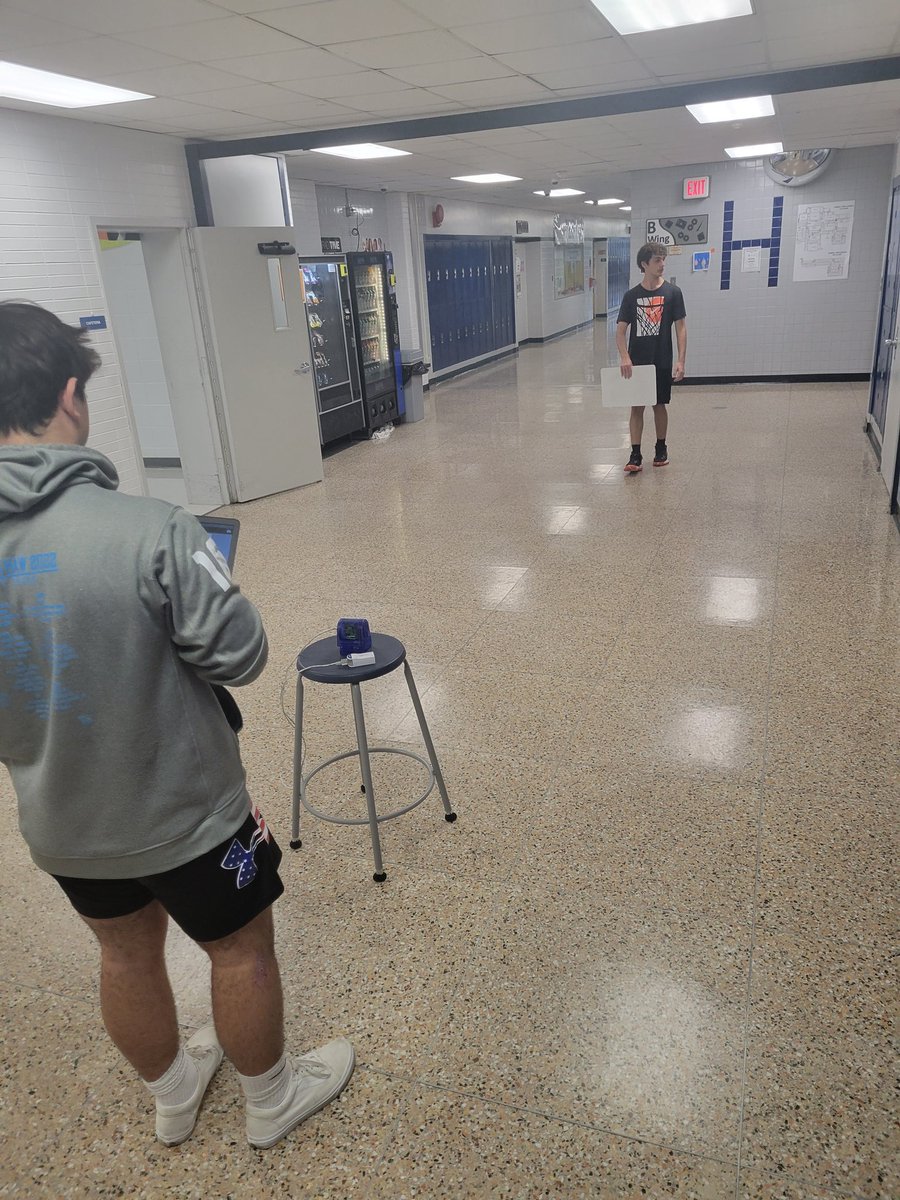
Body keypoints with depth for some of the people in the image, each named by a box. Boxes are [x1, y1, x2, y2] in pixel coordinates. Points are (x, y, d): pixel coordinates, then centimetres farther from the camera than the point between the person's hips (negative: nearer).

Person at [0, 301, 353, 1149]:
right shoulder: (151, 530, -31)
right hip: (186, 813, -5)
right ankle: (271, 1099, 45)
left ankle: (171, 1094, 54)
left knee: (127, 956, 27)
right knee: (242, 951, 20)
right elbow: (239, 657, -20)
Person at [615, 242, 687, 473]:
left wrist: (681, 361, -10)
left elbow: (681, 328, -3)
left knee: (660, 405, 10)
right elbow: (621, 329, -2)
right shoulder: (631, 296, 0)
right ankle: (635, 455, 3)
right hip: (636, 362, 1)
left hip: (662, 361, 0)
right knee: (636, 407, 0)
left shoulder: (672, 293, -3)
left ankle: (661, 448, 27)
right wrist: (624, 357, -17)